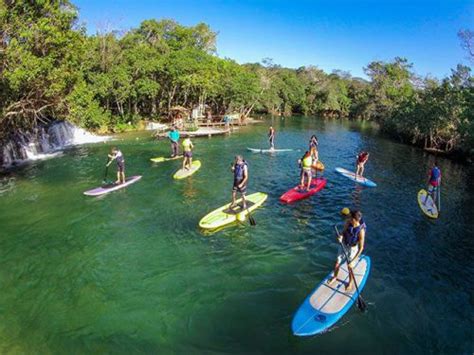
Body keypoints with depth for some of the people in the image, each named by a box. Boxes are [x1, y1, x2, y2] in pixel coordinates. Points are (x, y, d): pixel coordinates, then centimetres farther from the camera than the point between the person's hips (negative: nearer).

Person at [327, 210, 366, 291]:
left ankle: (350, 283, 40)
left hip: (353, 249, -4)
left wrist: (353, 261, -27)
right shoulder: (348, 222, -21)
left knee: (350, 268, 11)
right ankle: (334, 277, 45)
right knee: (337, 263, 16)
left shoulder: (361, 231, -34)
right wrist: (341, 237, -27)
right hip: (344, 245, 4)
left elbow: (361, 248, -28)